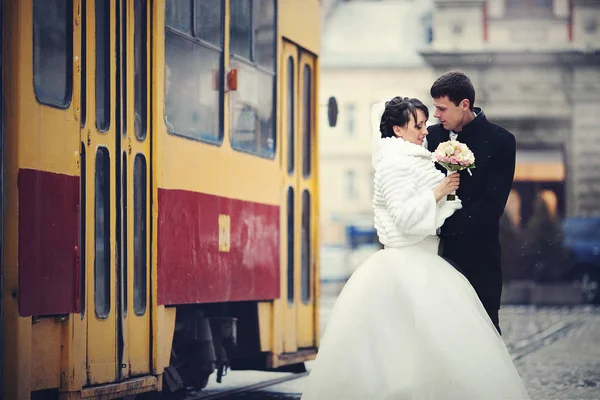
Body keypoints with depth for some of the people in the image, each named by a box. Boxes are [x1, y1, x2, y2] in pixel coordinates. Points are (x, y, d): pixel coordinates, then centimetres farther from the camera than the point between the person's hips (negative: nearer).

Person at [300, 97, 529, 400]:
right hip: (407, 268, -10)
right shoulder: (394, 163, -12)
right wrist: (438, 192, -16)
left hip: (418, 263, 10)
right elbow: (404, 216, -19)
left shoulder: (410, 160, 17)